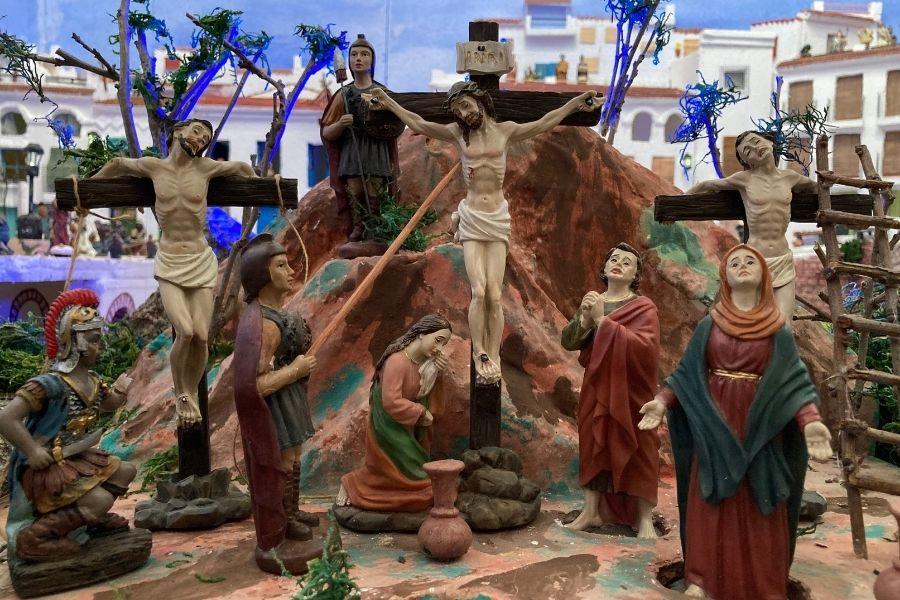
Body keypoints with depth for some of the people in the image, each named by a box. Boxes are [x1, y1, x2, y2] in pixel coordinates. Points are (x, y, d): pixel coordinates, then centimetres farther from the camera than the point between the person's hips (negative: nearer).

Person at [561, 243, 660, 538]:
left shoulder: (643, 306, -7)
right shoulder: (592, 301, 8)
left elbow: (645, 346, -22)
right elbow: (568, 341, 2)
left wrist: (603, 320, -23)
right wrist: (583, 319, -18)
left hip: (630, 390, -4)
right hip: (597, 387, 4)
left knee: (636, 450, 2)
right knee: (593, 446, 8)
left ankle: (644, 518, 11)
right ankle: (592, 511, 18)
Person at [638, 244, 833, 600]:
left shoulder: (778, 331, 4)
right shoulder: (708, 326, 6)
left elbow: (794, 380, -3)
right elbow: (687, 374, 6)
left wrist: (811, 422, -19)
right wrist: (662, 402, -9)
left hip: (760, 428, 0)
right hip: (715, 427, 0)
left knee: (760, 507, 3)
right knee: (711, 503, 2)